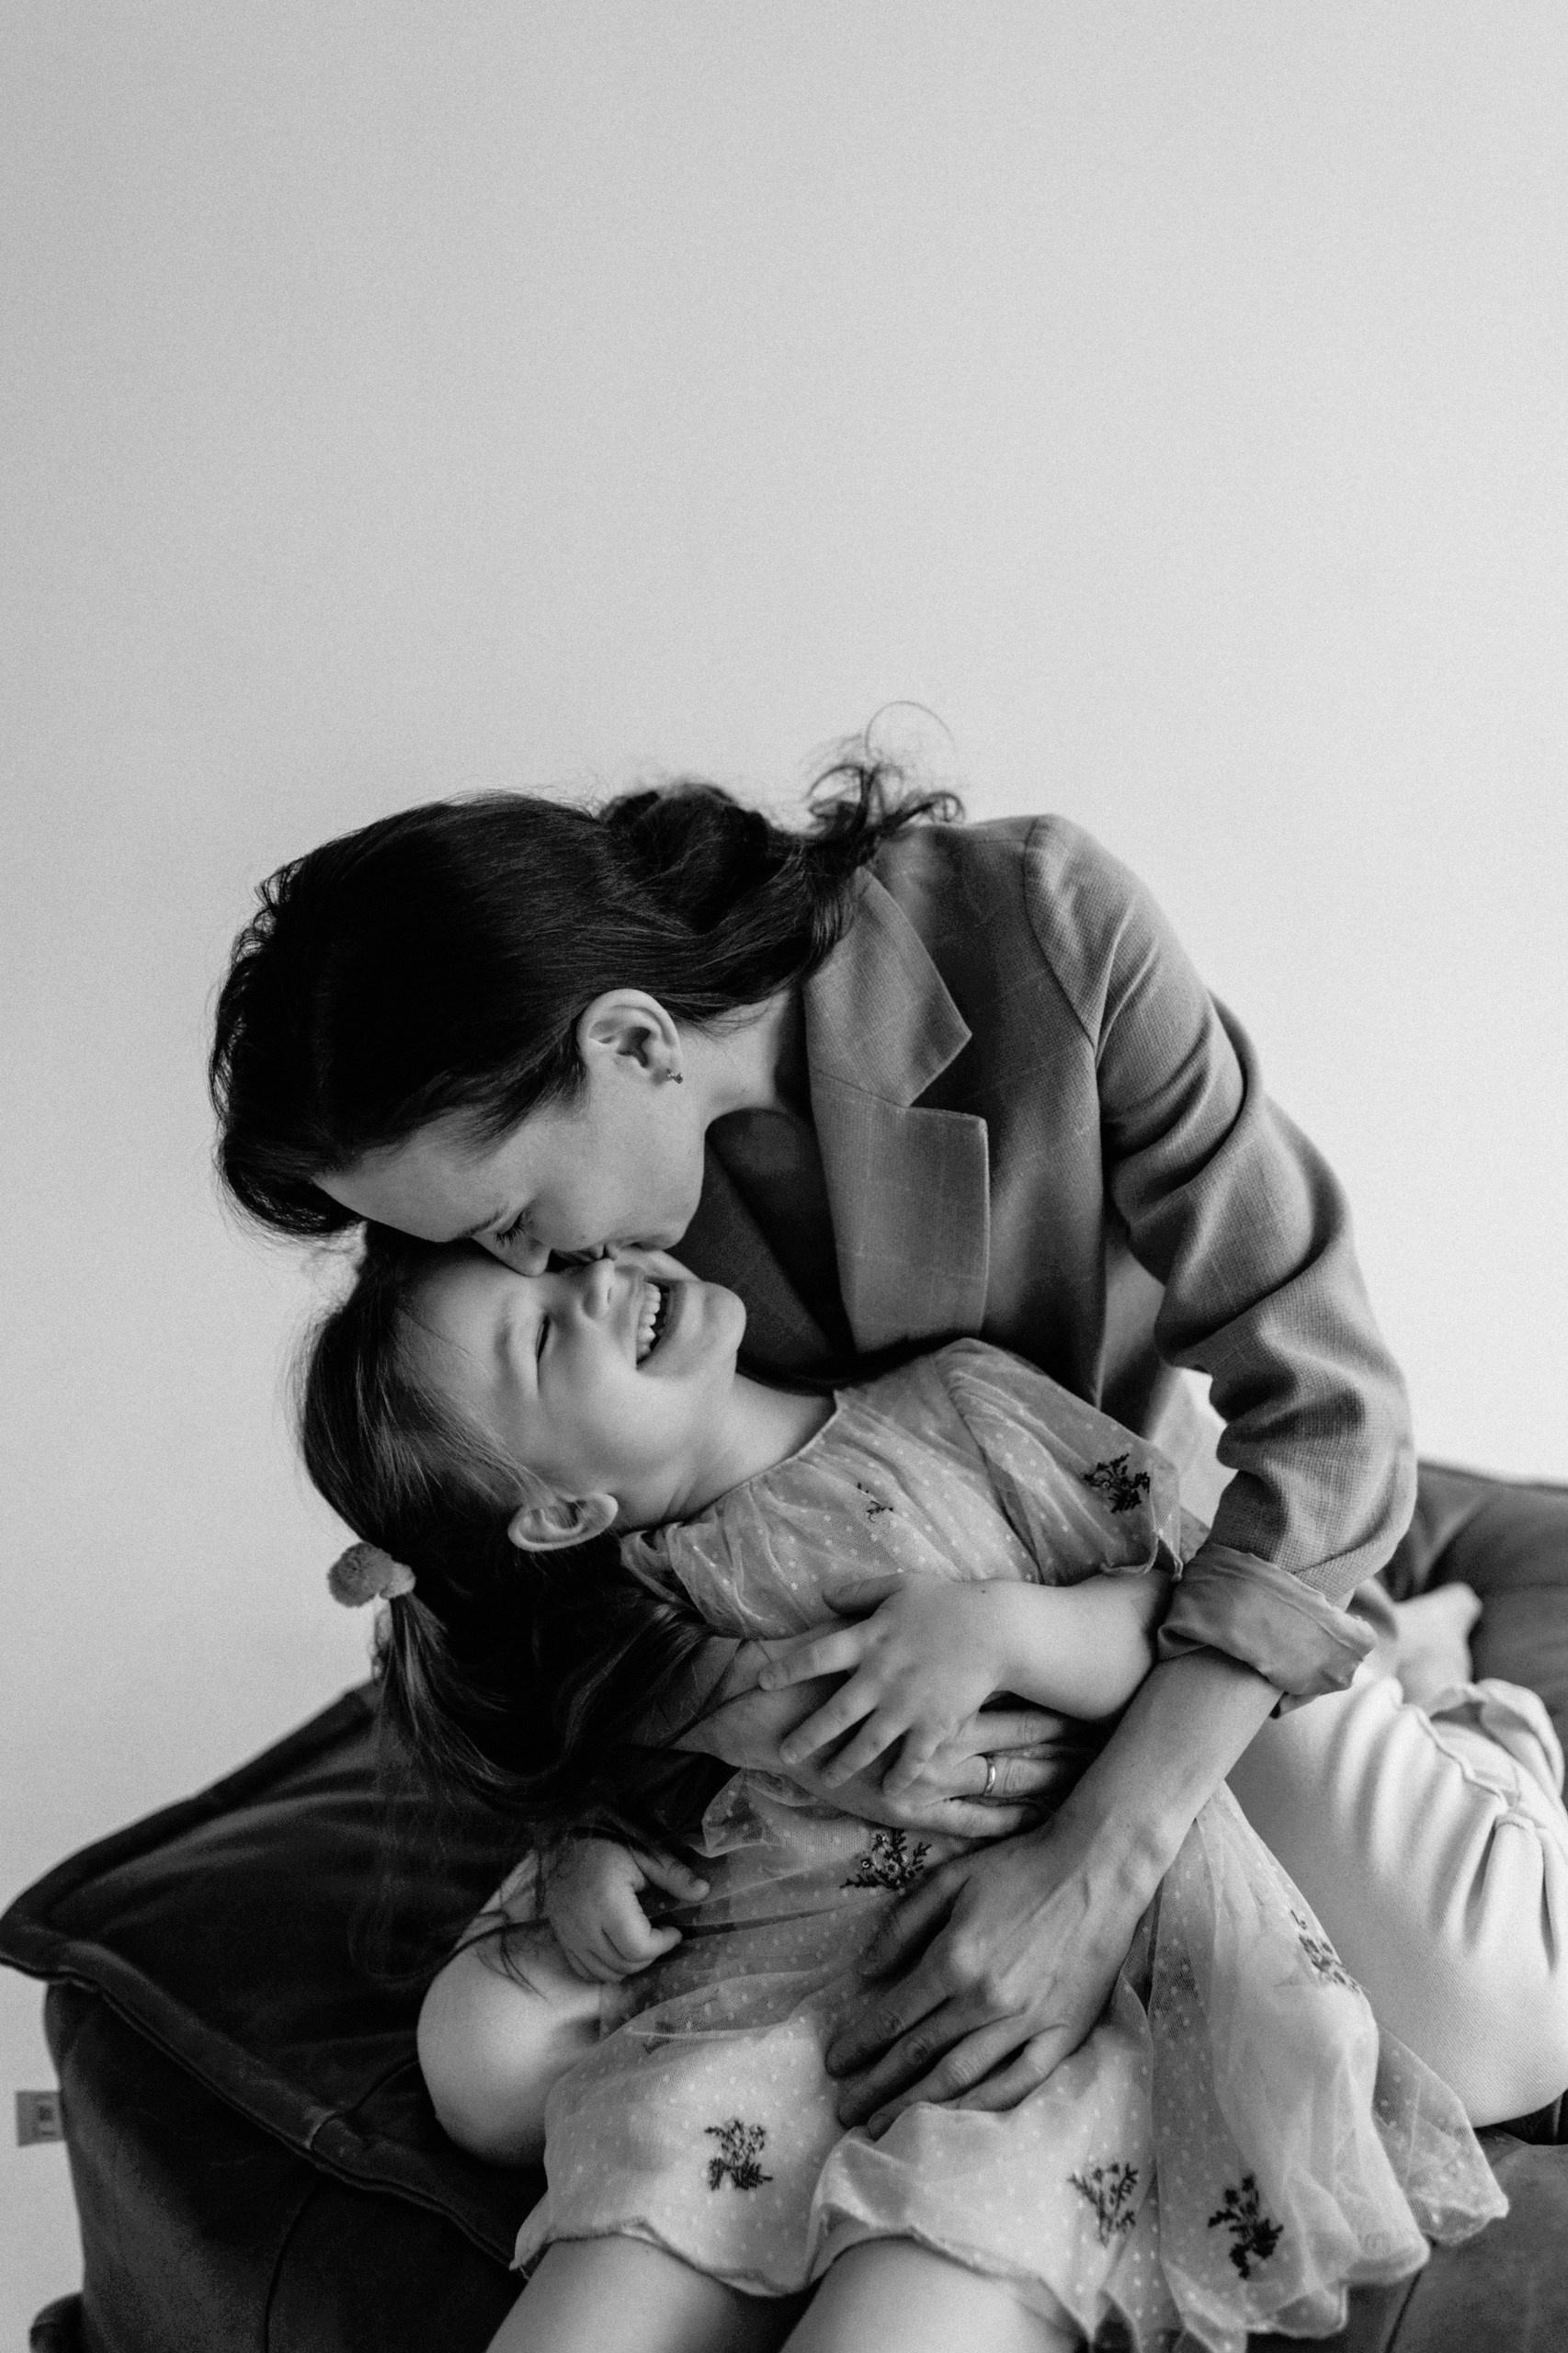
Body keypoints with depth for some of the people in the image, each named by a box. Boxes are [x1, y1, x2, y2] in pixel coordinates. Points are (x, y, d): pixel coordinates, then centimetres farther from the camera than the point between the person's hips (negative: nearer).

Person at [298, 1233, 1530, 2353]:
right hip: (768, 1987, 4)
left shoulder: (955, 1406, -1)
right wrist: (587, 1857, 2)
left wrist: (1002, 1627, -18)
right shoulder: (614, 1622, 7)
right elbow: (602, 1793, 25)